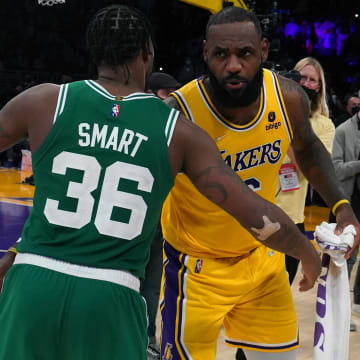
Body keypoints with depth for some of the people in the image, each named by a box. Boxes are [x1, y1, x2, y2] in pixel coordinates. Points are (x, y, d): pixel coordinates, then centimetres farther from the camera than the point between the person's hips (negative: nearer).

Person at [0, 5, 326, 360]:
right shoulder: (178, 131, 0)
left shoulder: (44, 101, 1)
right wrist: (309, 254, 17)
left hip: (35, 285, 1)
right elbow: (257, 216, -1)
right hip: (111, 298, -1)